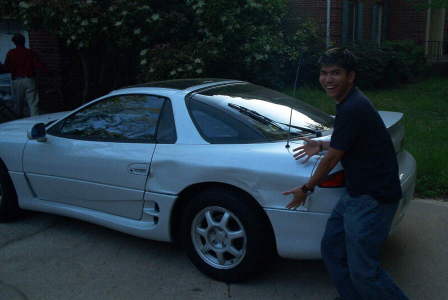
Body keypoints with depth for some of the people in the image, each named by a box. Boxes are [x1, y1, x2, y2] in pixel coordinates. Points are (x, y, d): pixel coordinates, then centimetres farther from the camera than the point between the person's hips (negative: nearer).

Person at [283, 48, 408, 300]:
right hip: (356, 194, 10)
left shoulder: (353, 109, -22)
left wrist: (306, 189, -1)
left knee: (363, 272, -3)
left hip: (372, 199, -10)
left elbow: (332, 159, -14)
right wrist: (321, 145, 16)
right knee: (332, 250, 17)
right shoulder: (350, 102, 10)